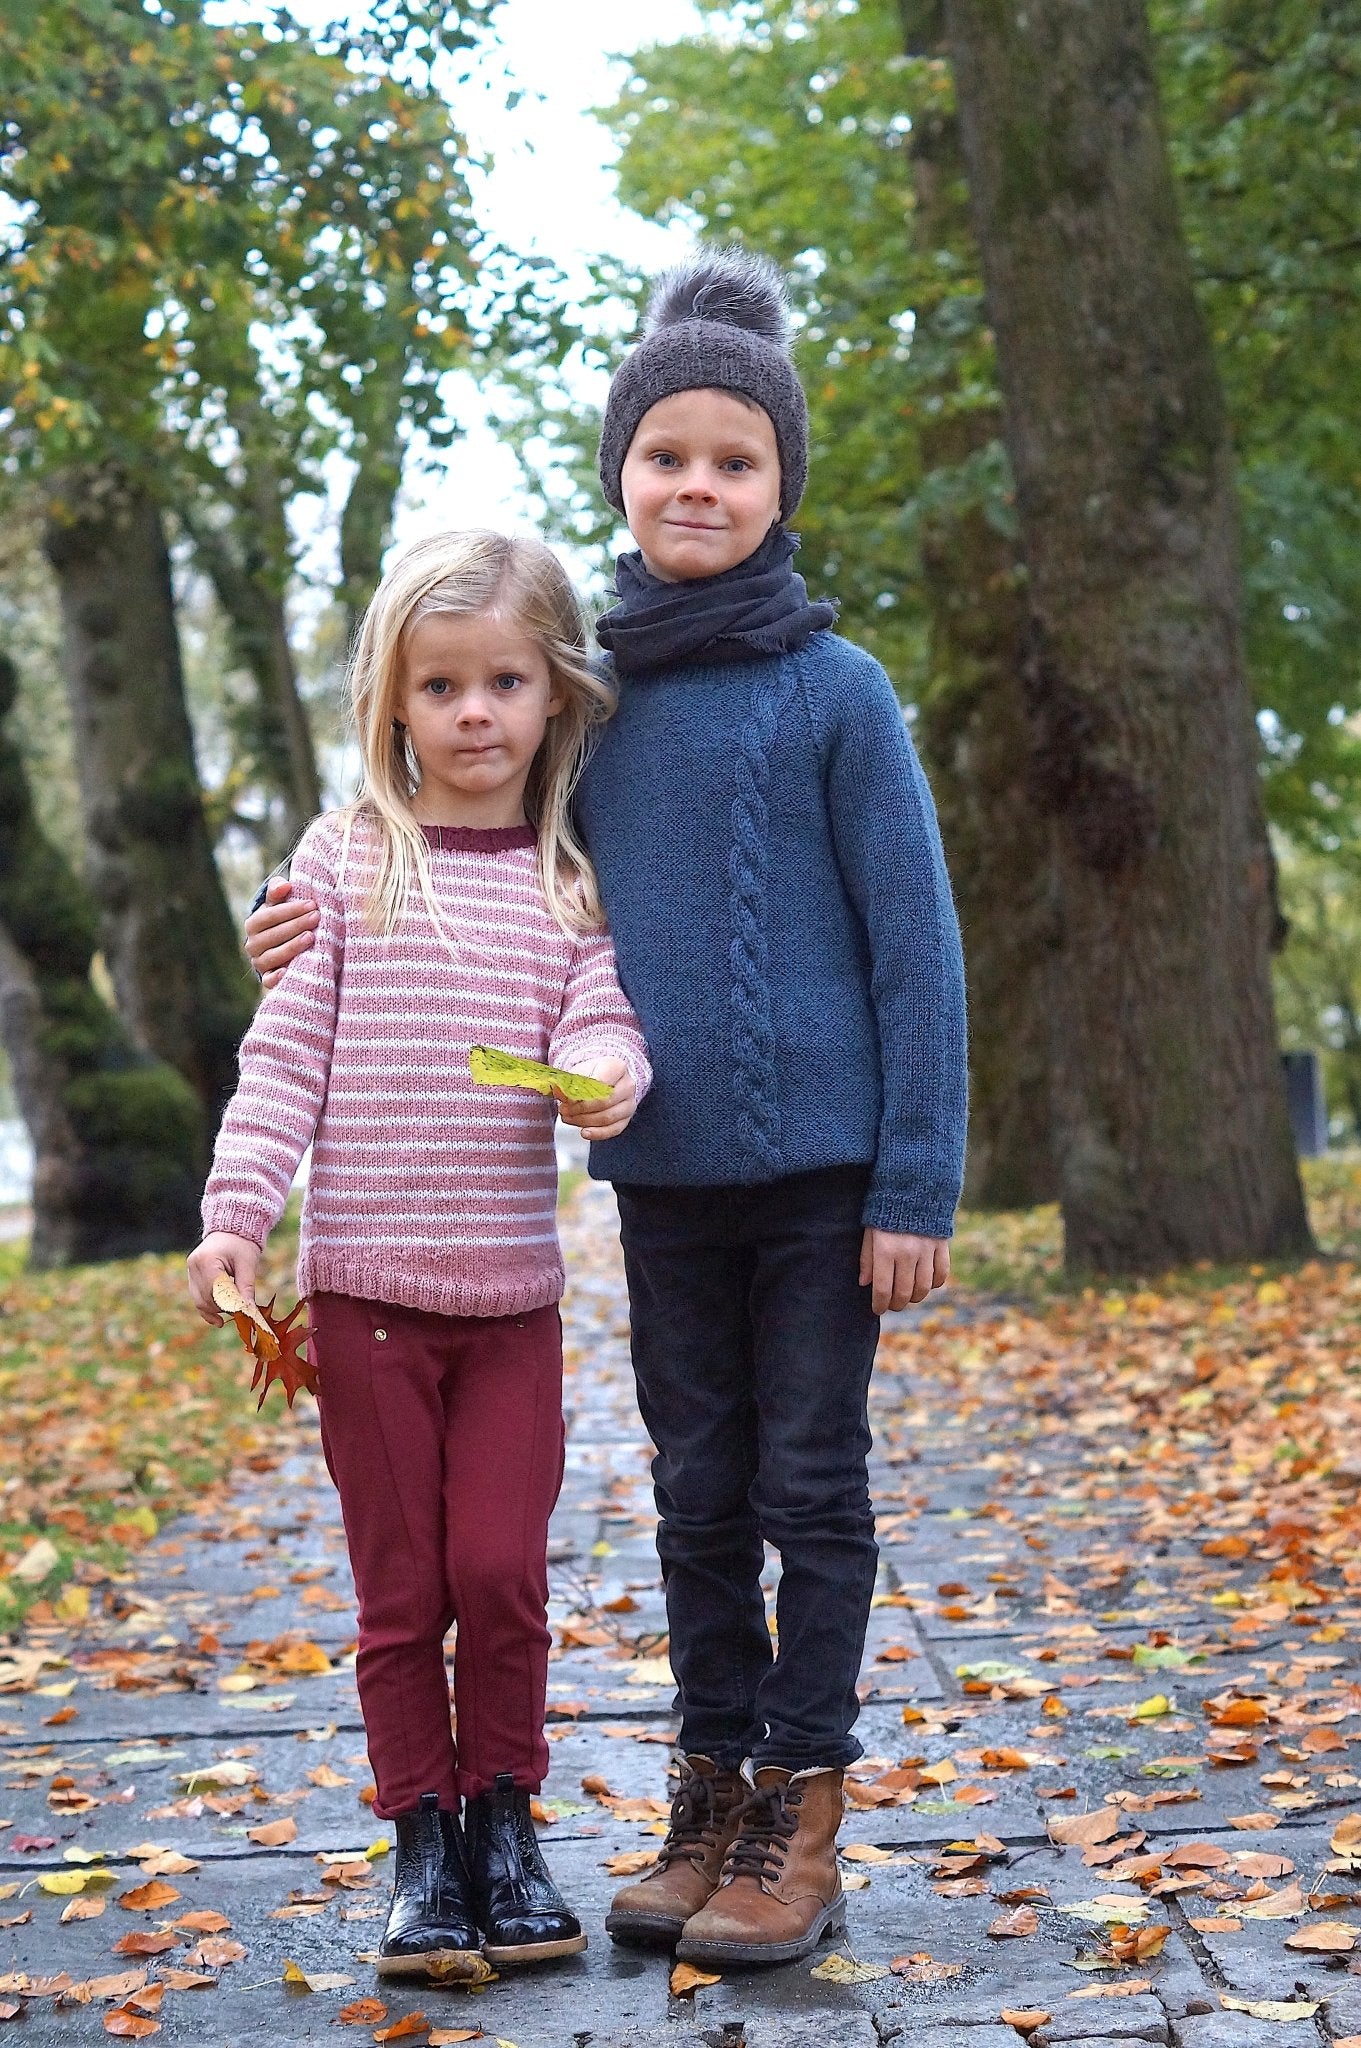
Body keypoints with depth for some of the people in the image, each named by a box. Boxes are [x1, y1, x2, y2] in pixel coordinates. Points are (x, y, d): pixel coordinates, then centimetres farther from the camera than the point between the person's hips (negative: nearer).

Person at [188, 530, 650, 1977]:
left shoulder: (573, 879, 6)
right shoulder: (347, 858, 1)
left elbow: (597, 1021, -4)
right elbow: (287, 1054, 0)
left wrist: (609, 1076, -28)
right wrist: (234, 1211, -9)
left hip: (512, 1292, 1)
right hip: (366, 1284, -1)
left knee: (500, 1571, -1)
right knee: (401, 1587, 6)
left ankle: (505, 1819, 20)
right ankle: (422, 1844, 20)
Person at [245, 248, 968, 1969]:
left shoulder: (834, 692, -6)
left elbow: (915, 946, -6)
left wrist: (917, 1183, -11)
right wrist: (340, 932, -2)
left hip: (820, 1165, -4)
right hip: (661, 1176, 4)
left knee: (812, 1487, 5)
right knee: (700, 1496, 12)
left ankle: (802, 1809, 15)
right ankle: (714, 1792, 25)